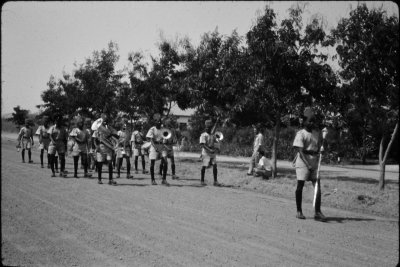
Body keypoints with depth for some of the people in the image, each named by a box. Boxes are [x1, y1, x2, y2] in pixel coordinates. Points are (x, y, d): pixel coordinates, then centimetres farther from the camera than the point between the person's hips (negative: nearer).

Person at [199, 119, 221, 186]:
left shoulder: (212, 135, 13)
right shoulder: (203, 135, -6)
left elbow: (216, 142, 17)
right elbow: (202, 145, -16)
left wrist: (217, 148, -6)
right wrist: (209, 150, -26)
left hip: (213, 153, 5)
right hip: (206, 153, -5)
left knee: (215, 166, -2)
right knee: (204, 166, -1)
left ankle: (215, 181, 0)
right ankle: (202, 180, 13)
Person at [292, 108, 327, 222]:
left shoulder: (318, 133, 10)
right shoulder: (301, 134, -6)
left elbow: (320, 147, 18)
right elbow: (300, 151, -13)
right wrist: (308, 164, -22)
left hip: (314, 162, 4)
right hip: (302, 162, -4)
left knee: (318, 186, -3)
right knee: (300, 186, 1)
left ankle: (317, 212, -1)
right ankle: (299, 211, 11)